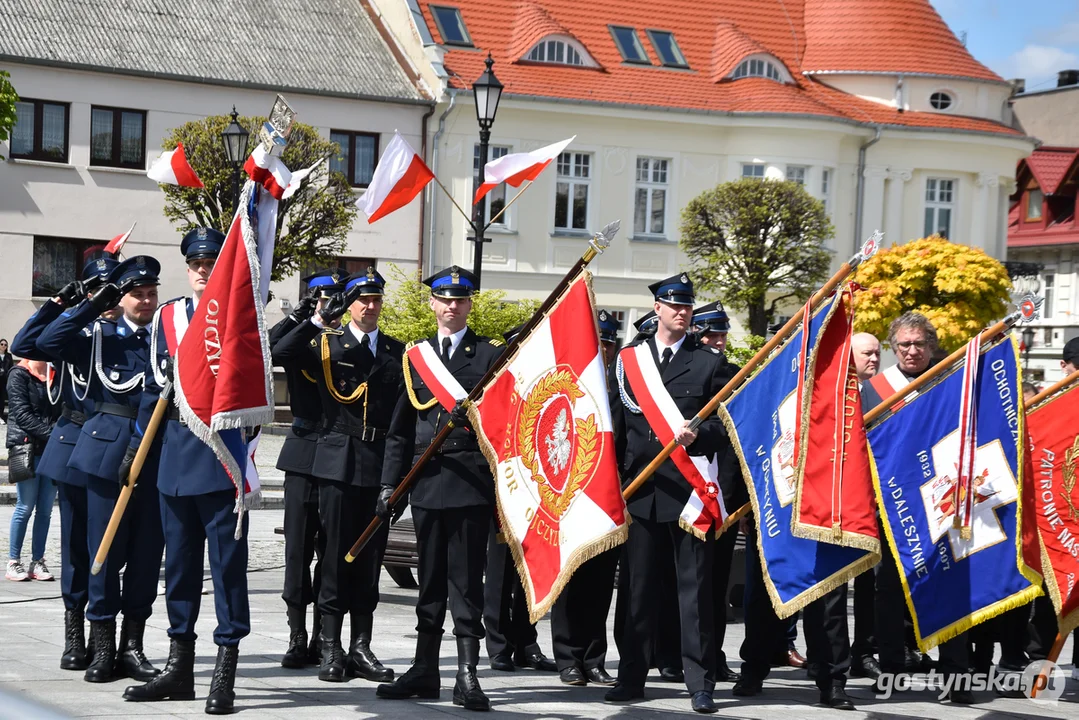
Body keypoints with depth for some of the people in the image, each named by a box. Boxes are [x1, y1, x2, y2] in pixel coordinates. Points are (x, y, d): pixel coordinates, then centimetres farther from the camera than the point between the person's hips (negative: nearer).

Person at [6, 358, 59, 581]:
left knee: (45, 510, 3)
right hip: (27, 447, -5)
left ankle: (37, 562, 8)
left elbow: (61, 410, 11)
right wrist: (51, 433, -20)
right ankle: (14, 563, 4)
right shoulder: (19, 374, -2)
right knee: (25, 507, -3)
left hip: (52, 448, 5)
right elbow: (22, 413, -11)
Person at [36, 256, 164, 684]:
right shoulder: (101, 336, 7)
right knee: (105, 548, 0)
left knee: (147, 551, 4)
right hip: (109, 451, -2)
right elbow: (49, 343, -7)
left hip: (157, 454, 2)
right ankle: (103, 648, 7)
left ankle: (132, 646, 14)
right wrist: (92, 306, -7)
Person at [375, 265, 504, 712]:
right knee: (430, 579, 10)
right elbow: (400, 427, 13)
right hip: (427, 479, 3)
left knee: (466, 579, -4)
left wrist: (473, 412, -21)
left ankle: (467, 675, -1)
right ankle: (425, 671, 18)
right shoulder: (416, 355, 14)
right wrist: (390, 482, 8)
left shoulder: (492, 353, 5)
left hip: (471, 481, -3)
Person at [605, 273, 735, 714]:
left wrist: (699, 436, -17)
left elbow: (726, 425, 2)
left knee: (695, 588, 0)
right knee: (636, 587, 7)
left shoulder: (710, 363, 5)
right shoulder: (628, 359, 11)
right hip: (640, 489, 2)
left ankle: (700, 683, 4)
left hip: (689, 489, -2)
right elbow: (616, 424, 12)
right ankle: (631, 678, 15)